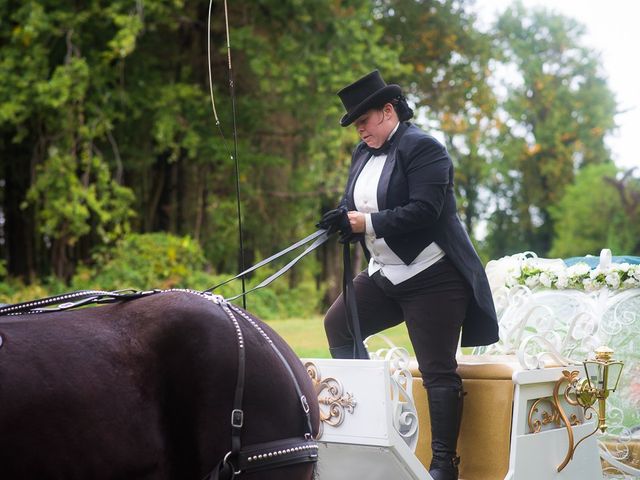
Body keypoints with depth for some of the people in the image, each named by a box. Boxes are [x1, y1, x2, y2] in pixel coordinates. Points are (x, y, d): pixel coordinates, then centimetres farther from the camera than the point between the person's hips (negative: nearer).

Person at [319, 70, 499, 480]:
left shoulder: (423, 148, -14)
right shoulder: (363, 153, 13)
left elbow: (423, 211, -23)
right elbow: (356, 204, 15)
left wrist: (366, 223, -23)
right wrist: (344, 218, -9)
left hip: (433, 277, -9)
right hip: (385, 276, 9)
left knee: (438, 371, -5)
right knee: (338, 326, 11)